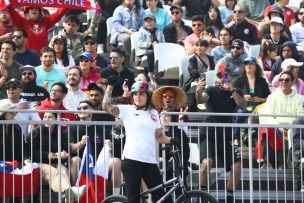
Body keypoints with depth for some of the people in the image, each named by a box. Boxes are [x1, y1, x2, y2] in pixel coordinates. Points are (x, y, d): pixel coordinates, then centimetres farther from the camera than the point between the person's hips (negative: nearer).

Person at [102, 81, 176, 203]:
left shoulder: (153, 113, 17)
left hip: (149, 161, 4)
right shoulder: (127, 110, 4)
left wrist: (171, 140, 1)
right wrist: (110, 86, -13)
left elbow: (159, 136, 19)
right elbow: (106, 106, -9)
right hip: (131, 160, -4)